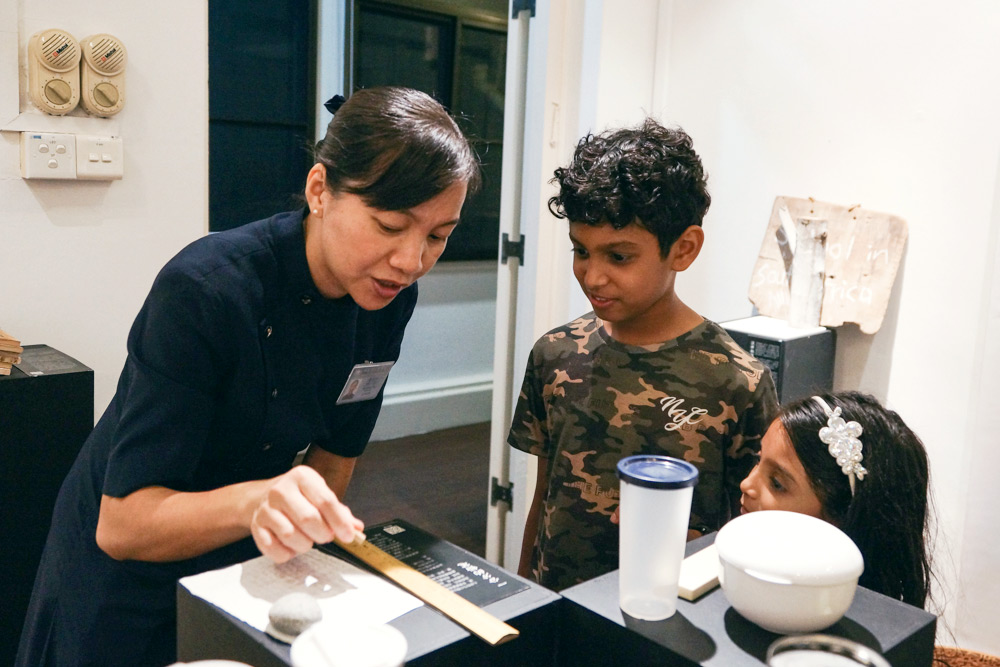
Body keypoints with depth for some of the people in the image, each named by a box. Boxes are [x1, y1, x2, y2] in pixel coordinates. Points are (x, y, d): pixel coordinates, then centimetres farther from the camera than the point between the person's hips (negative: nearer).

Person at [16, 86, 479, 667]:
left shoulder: (390, 297, -14)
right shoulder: (203, 289, -33)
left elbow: (339, 444, 0)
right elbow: (121, 524, -33)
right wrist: (253, 501, -49)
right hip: (128, 582, -5)